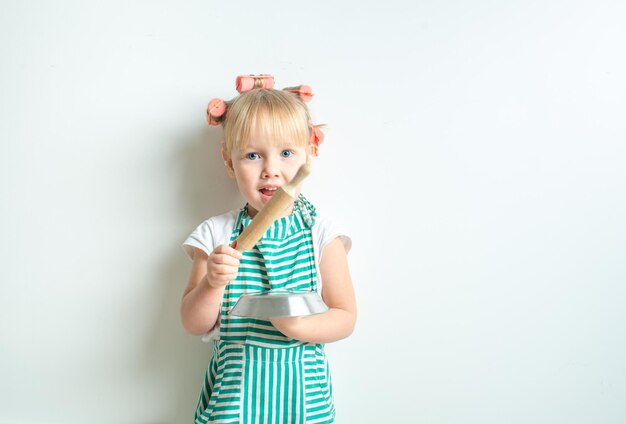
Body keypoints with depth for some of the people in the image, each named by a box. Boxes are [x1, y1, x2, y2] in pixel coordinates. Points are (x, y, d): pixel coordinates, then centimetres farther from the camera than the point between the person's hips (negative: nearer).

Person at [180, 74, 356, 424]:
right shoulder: (215, 235, -3)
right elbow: (194, 325, -3)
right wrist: (213, 283, -23)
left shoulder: (321, 234, -5)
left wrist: (298, 326, -23)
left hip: (300, 389, 0)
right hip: (234, 388, 0)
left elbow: (346, 318, -4)